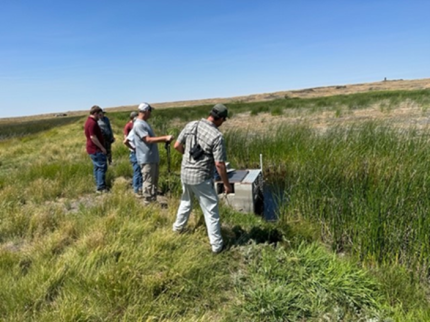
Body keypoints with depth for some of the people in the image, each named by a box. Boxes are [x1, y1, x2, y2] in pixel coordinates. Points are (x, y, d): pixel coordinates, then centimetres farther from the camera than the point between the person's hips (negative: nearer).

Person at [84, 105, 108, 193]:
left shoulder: (89, 121, 16)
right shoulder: (92, 123, -18)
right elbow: (93, 137, -23)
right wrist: (102, 147, -19)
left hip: (93, 149, 11)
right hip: (96, 149, -11)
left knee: (97, 168, 15)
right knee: (102, 167, -7)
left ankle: (99, 186, 22)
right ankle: (101, 188, -4)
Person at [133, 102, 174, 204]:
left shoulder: (145, 123, 16)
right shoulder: (138, 124, -16)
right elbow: (148, 139, -23)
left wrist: (164, 139, 11)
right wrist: (165, 138, -25)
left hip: (153, 158, 11)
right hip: (146, 159, -11)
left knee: (154, 181, 17)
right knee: (148, 182, -4)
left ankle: (153, 202, 28)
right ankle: (148, 204, 5)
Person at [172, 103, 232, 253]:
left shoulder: (190, 125, -2)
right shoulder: (217, 136, -18)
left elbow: (177, 146, 5)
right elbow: (219, 164, -18)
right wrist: (226, 184, -6)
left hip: (185, 173, 6)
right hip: (202, 177, -6)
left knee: (186, 201, 30)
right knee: (211, 210, 6)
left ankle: (178, 227, 49)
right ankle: (216, 245, 13)